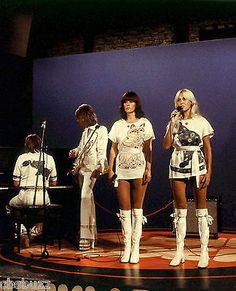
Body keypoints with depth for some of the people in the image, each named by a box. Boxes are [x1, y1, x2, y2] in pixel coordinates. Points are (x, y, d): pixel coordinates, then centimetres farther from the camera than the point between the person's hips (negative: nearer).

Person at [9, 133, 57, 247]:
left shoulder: (22, 158, 2)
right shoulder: (49, 158, 7)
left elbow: (16, 184, 2)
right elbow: (54, 183, 12)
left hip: (25, 197, -2)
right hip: (43, 197, 2)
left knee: (11, 204, 30)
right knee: (46, 205, 38)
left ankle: (23, 233, 11)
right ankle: (34, 233, 25)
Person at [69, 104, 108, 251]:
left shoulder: (101, 130, -1)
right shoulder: (85, 132, 21)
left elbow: (102, 152, -9)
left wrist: (99, 168, -21)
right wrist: (75, 152, 1)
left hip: (92, 168, -8)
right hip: (81, 167, 8)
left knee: (85, 197, -19)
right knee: (88, 199, 10)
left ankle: (86, 238, -19)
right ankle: (92, 235, 17)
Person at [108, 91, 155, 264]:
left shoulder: (145, 123, 4)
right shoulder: (118, 125, 11)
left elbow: (148, 149, 2)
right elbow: (113, 149, 11)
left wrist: (148, 169, -7)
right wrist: (110, 169, 4)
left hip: (139, 170, -2)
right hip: (121, 171, 2)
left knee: (137, 209, 0)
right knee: (124, 210, 2)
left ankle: (135, 248, 5)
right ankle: (127, 247, 9)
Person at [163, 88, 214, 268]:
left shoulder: (201, 122, 3)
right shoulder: (174, 122, 10)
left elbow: (208, 149, 2)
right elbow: (166, 145, -3)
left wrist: (209, 172, -5)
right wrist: (173, 125, -7)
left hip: (198, 167, -2)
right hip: (178, 167, 2)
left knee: (201, 210, -3)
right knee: (180, 211, 6)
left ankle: (204, 252, 3)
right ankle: (180, 252, 13)